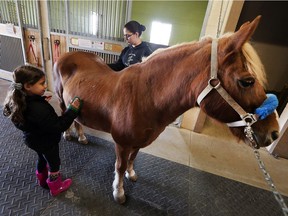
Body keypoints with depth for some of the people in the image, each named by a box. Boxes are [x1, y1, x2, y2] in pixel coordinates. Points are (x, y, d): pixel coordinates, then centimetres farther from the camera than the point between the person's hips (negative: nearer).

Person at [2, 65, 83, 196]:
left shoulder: (21, 100, -13)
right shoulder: (38, 109, -41)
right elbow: (58, 126, -34)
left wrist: (42, 100, 3)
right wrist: (72, 110, -33)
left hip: (33, 139, 8)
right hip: (46, 142, -8)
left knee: (42, 159, 32)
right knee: (54, 164, 18)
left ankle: (42, 180, 58)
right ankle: (56, 187, 42)